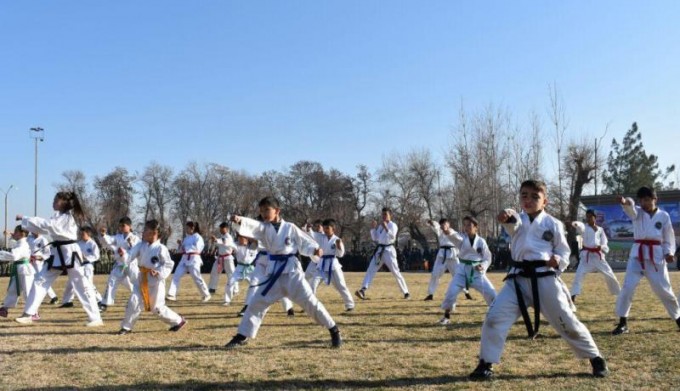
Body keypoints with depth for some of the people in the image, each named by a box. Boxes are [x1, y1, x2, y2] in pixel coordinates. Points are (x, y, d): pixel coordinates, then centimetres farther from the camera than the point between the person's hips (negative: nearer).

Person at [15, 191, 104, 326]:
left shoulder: (67, 217, -14)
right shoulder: (59, 217, 14)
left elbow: (46, 224, -22)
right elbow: (45, 228, 14)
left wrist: (24, 219, -17)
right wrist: (26, 222, 2)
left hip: (69, 253, -9)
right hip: (58, 254, 9)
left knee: (82, 286, -6)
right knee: (40, 281, 6)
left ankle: (95, 318, -3)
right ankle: (29, 314, 13)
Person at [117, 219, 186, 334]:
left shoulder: (161, 249, -15)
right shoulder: (141, 245, 1)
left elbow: (169, 265, -11)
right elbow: (130, 255, -9)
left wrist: (159, 272, -25)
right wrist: (123, 254, -30)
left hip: (155, 281, -5)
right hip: (142, 280, 5)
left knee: (157, 307, 3)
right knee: (133, 302, -5)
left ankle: (178, 321, 20)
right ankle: (126, 327, 10)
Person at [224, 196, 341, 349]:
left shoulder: (290, 227, -2)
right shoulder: (263, 228, 2)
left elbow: (305, 242, 1)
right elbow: (251, 226, -18)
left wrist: (315, 250, -20)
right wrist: (239, 221, -40)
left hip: (291, 269, -3)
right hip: (274, 271, 3)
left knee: (309, 301, -5)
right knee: (257, 303, 5)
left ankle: (334, 331, 8)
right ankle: (242, 336, 18)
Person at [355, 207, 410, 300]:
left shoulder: (392, 225, -5)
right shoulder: (380, 226, 16)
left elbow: (392, 236, -21)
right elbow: (375, 238, 14)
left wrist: (386, 228, -30)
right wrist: (373, 228, 3)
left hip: (388, 250, -6)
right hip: (379, 250, 6)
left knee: (396, 272, -2)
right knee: (371, 270, -6)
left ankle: (406, 293, 9)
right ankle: (363, 291, -14)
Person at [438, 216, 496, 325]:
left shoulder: (481, 241, -2)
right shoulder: (462, 238, -4)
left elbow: (487, 258, 6)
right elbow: (455, 236, -29)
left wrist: (483, 266, -16)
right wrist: (449, 232, -54)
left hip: (477, 271, 0)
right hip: (463, 269, 0)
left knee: (490, 292, -5)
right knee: (451, 292, -11)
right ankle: (446, 316, 8)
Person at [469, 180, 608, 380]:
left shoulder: (553, 224, 3)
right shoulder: (518, 220, 6)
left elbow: (564, 252, 11)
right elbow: (513, 223, -21)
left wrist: (558, 261, -14)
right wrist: (507, 217, -46)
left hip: (545, 279, -1)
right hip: (518, 278, 2)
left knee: (567, 321, 5)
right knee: (494, 317, -8)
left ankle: (596, 359, 26)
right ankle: (486, 363, 6)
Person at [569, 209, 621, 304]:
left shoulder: (600, 230, 7)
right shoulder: (584, 227, -1)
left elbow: (605, 245, 5)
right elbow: (580, 226, -29)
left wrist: (601, 247, -20)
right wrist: (575, 224, -54)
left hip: (598, 256, 2)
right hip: (586, 255, -2)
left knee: (610, 274, 10)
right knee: (579, 274, -18)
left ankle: (619, 294, 29)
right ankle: (573, 295, -17)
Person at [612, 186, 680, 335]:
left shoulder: (664, 216, 5)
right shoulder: (637, 213, 4)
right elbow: (631, 209, -22)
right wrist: (626, 202, -46)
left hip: (656, 255, 0)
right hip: (638, 254, 0)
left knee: (663, 289, 6)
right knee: (628, 287, -9)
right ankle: (623, 322, 0)